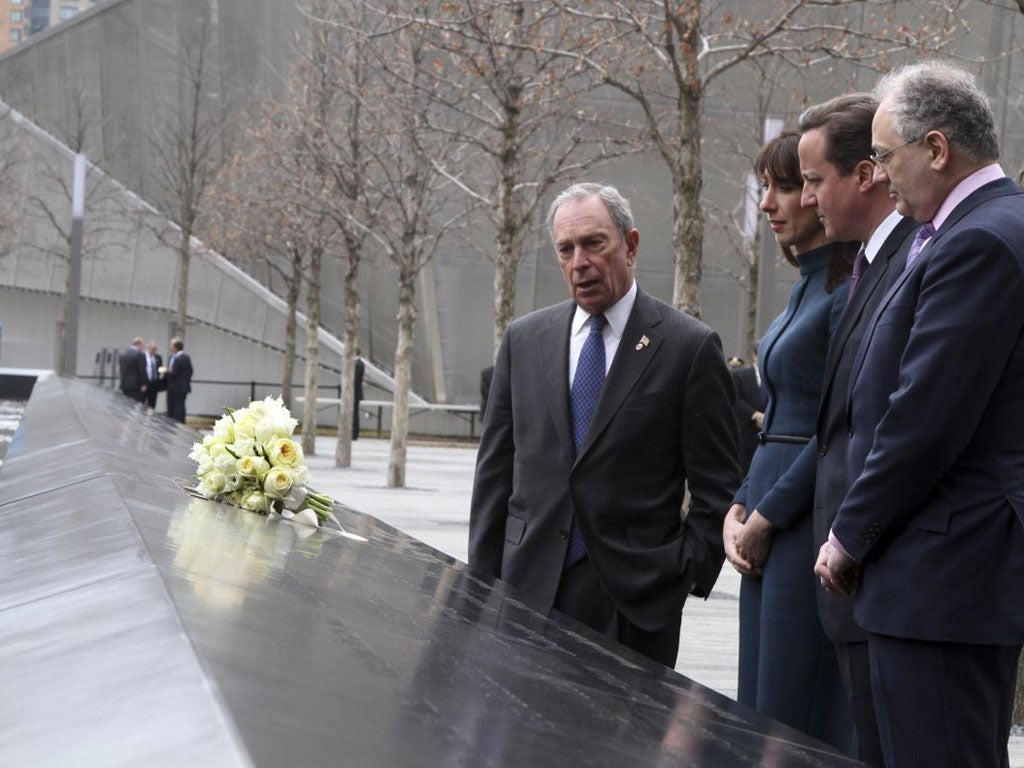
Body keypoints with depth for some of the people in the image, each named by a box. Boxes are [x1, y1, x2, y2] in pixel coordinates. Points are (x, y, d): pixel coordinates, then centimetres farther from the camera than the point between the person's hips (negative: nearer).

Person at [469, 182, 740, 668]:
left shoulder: (689, 347, -1)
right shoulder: (524, 339, 11)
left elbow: (716, 487, 1)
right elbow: (495, 469, 12)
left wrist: (690, 579, -6)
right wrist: (482, 581, 7)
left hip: (635, 599, -3)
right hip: (530, 588, 3)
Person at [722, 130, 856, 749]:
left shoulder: (850, 290, -13)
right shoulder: (807, 287, 17)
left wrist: (766, 519, -13)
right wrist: (739, 509, 9)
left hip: (813, 524, -9)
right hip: (770, 531, 10)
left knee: (802, 721, -4)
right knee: (762, 715, 11)